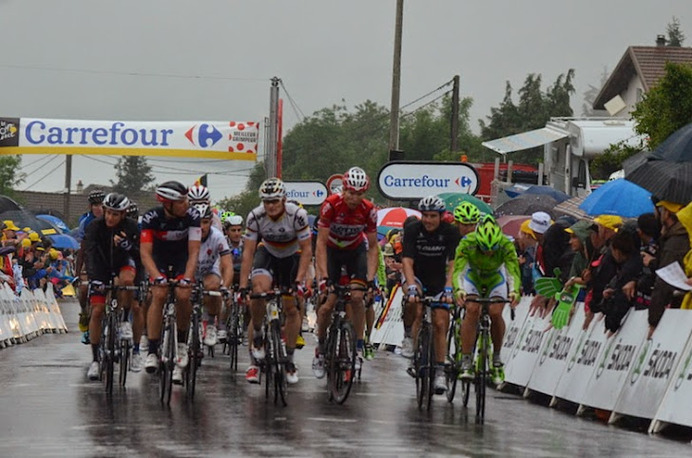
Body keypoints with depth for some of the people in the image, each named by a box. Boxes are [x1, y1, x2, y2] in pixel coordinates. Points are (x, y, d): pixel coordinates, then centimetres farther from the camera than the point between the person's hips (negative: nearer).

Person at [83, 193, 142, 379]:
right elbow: (89, 254, -30)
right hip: (101, 268, 0)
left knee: (126, 280, -36)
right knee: (97, 311, -11)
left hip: (124, 263, 0)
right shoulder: (95, 226, -21)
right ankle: (95, 360, -2)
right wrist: (94, 279, -44)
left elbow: (140, 256, -20)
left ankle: (125, 322, -17)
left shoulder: (131, 227, -17)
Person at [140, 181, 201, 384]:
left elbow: (194, 252, -27)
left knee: (183, 296, -22)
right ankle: (152, 352, -20)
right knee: (159, 295, -23)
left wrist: (187, 277, -42)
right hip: (159, 256, 0)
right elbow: (145, 253, -31)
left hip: (182, 257, 0)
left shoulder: (192, 215, -26)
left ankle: (182, 343, 1)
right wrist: (157, 276, -47)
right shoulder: (152, 217, -27)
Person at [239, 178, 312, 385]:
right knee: (259, 291, -29)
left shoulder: (297, 215, -28)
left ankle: (290, 359, 12)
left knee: (291, 308, -3)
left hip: (292, 257, 0)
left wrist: (299, 281, -29)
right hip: (267, 254, 0)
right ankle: (257, 336, -7)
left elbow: (306, 250, -21)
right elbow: (248, 252, -19)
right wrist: (242, 286, -25)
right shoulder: (255, 217, -24)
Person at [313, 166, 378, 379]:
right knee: (328, 303, -10)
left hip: (355, 250, 1)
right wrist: (323, 276, -36)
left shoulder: (368, 210, -23)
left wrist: (371, 278, -27)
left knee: (356, 297, -17)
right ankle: (320, 349, 8)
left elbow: (372, 247, -16)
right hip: (331, 250, -1)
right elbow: (321, 243, -28)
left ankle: (359, 347, -5)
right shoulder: (331, 205, -30)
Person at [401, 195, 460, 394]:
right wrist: (412, 287, -42)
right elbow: (407, 261, -27)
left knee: (440, 324, -9)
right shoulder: (412, 230, -18)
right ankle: (409, 335, -9)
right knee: (414, 301, -34)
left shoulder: (451, 232, -17)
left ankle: (440, 371, -4)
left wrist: (448, 289, -39)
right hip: (416, 276, -1)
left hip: (439, 280, 1)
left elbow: (452, 264, -24)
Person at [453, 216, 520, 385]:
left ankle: (497, 359, -1)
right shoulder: (467, 243, -33)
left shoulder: (506, 245, -32)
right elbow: (458, 270, -40)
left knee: (495, 313, -22)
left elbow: (513, 271, -39)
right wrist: (459, 290, -59)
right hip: (472, 275, -1)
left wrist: (514, 291, -58)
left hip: (495, 277, 1)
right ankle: (466, 362, -23)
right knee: (472, 310, -25)